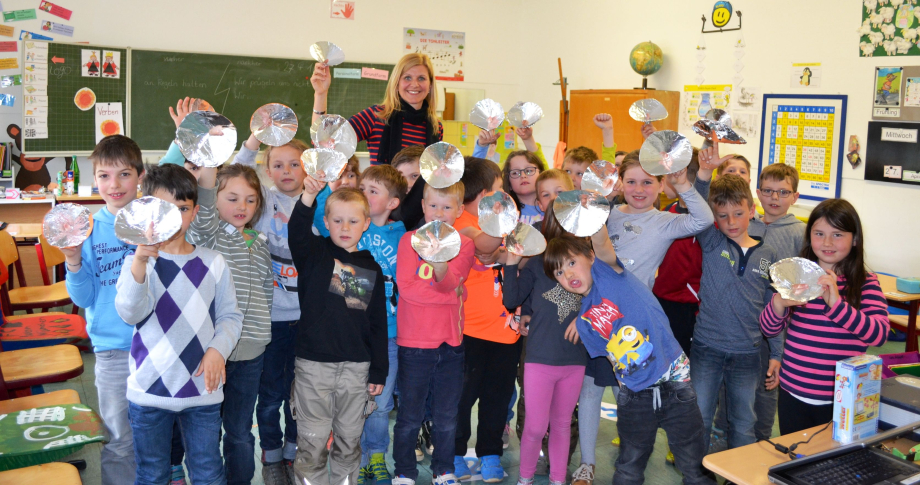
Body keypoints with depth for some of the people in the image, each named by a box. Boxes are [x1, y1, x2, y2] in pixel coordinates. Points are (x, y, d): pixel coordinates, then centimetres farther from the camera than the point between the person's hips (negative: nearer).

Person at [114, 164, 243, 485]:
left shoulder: (212, 263, 2)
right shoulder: (138, 262, -5)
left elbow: (231, 316, 5)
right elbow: (130, 313, -22)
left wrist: (217, 350, -14)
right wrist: (141, 260, -39)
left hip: (202, 389, 1)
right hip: (148, 390, -1)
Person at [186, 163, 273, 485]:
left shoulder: (260, 245, 11)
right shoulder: (207, 233, -4)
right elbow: (203, 208, -27)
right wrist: (208, 169, -46)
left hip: (250, 350, 4)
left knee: (240, 430, 15)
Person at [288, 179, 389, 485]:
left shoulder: (372, 267, 7)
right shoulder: (315, 254, 1)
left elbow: (378, 323, 8)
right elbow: (297, 232, -24)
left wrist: (379, 372, 6)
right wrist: (308, 196, -40)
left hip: (356, 367, 3)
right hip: (314, 364, -2)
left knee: (349, 440, 14)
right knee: (312, 441, 5)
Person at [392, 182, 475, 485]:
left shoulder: (464, 244, 4)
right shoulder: (410, 240, -1)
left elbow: (450, 280, -15)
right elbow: (406, 287, -13)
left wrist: (440, 261, -36)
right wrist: (451, 293, -10)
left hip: (451, 341, 2)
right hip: (415, 342, -2)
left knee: (447, 414, 13)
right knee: (410, 414, 8)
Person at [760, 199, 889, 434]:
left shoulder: (866, 283, -5)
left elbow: (879, 333, -19)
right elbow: (769, 329, 2)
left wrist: (835, 302, -31)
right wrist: (779, 303, -18)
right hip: (793, 395, 2)